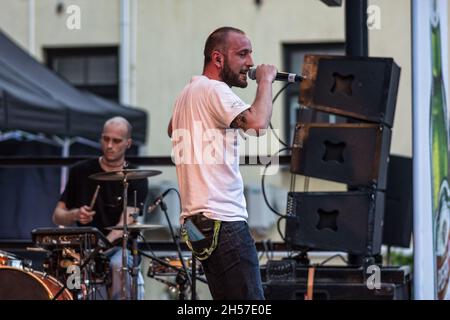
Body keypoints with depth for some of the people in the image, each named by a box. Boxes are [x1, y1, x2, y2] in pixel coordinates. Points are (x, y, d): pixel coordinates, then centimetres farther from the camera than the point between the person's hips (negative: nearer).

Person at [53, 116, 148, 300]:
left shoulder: (135, 180, 1)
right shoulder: (81, 172, 8)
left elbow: (127, 221, -14)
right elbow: (57, 216, 10)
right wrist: (75, 215, -13)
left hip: (119, 247, -1)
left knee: (119, 266, -35)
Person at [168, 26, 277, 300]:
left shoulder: (187, 92, 19)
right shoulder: (214, 89, -10)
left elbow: (172, 130, 41)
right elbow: (257, 123, -26)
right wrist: (266, 80, -11)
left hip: (198, 222, 10)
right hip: (222, 222, -10)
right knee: (251, 305, -14)